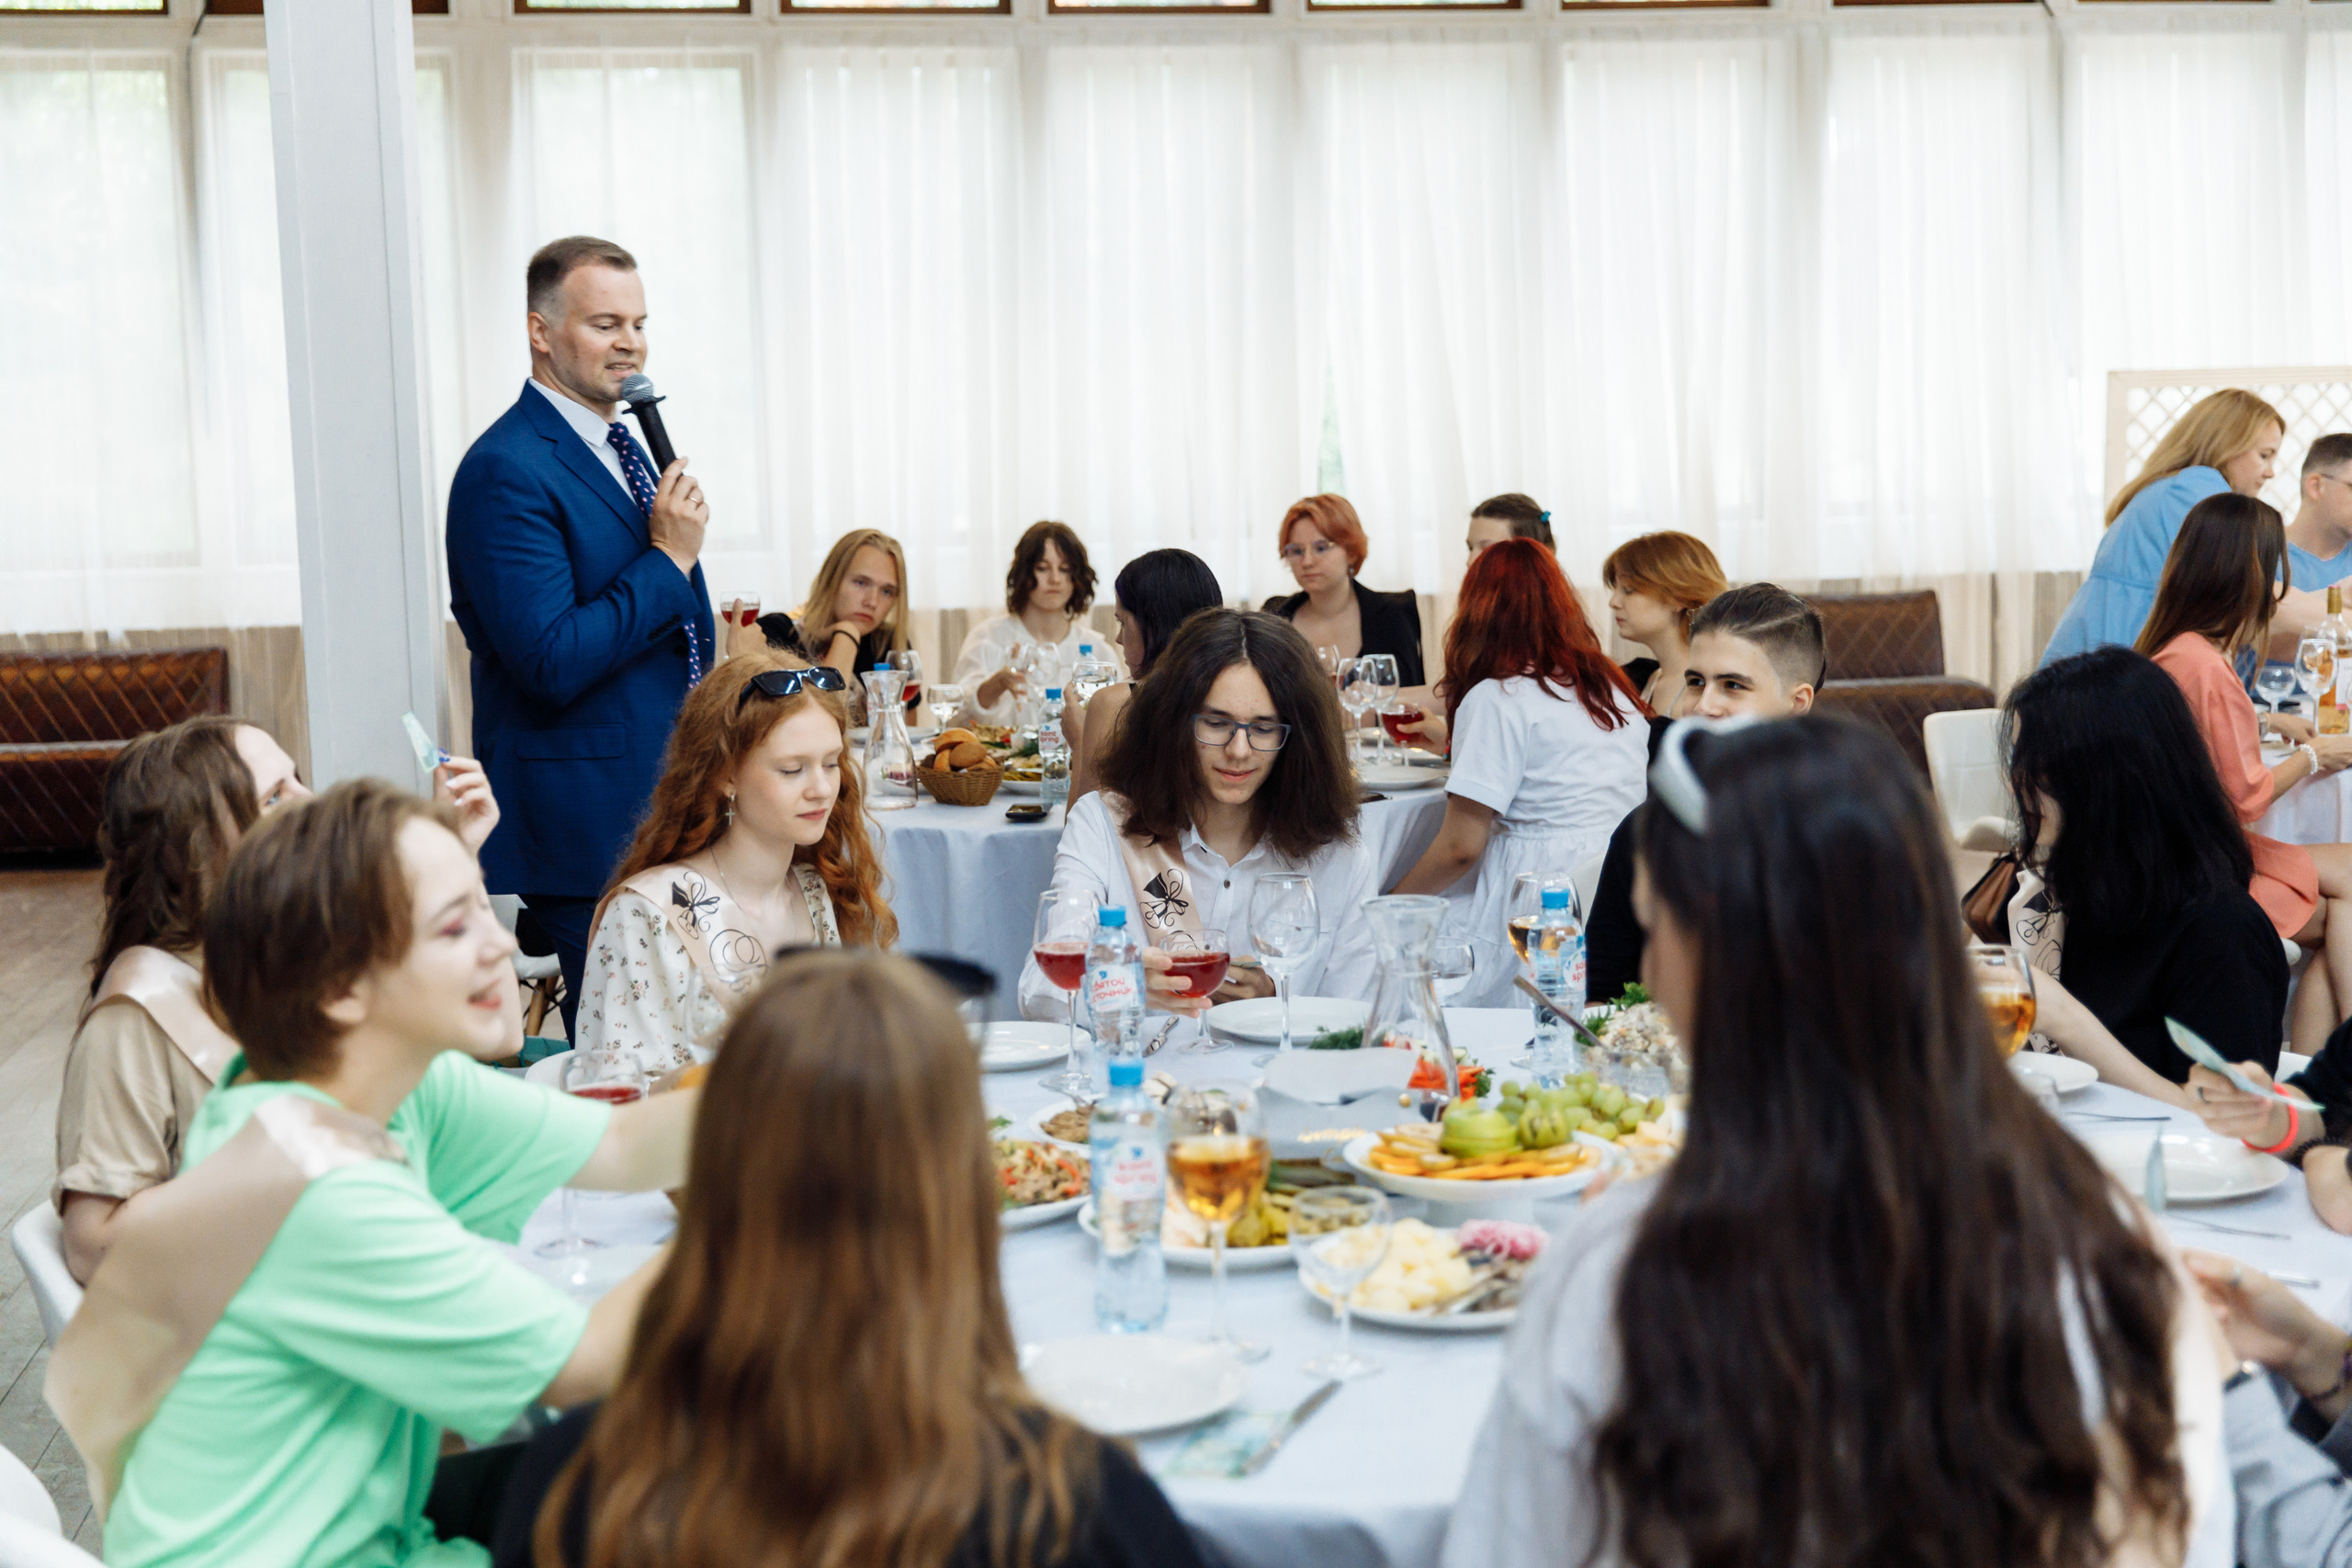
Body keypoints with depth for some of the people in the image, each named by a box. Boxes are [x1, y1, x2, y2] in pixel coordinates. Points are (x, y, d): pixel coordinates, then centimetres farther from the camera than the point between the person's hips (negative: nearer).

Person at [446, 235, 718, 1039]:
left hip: (664, 815, 9)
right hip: (585, 829, -9)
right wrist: (668, 559, -16)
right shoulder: (505, 470, -15)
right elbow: (550, 662, -23)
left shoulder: (626, 450, 15)